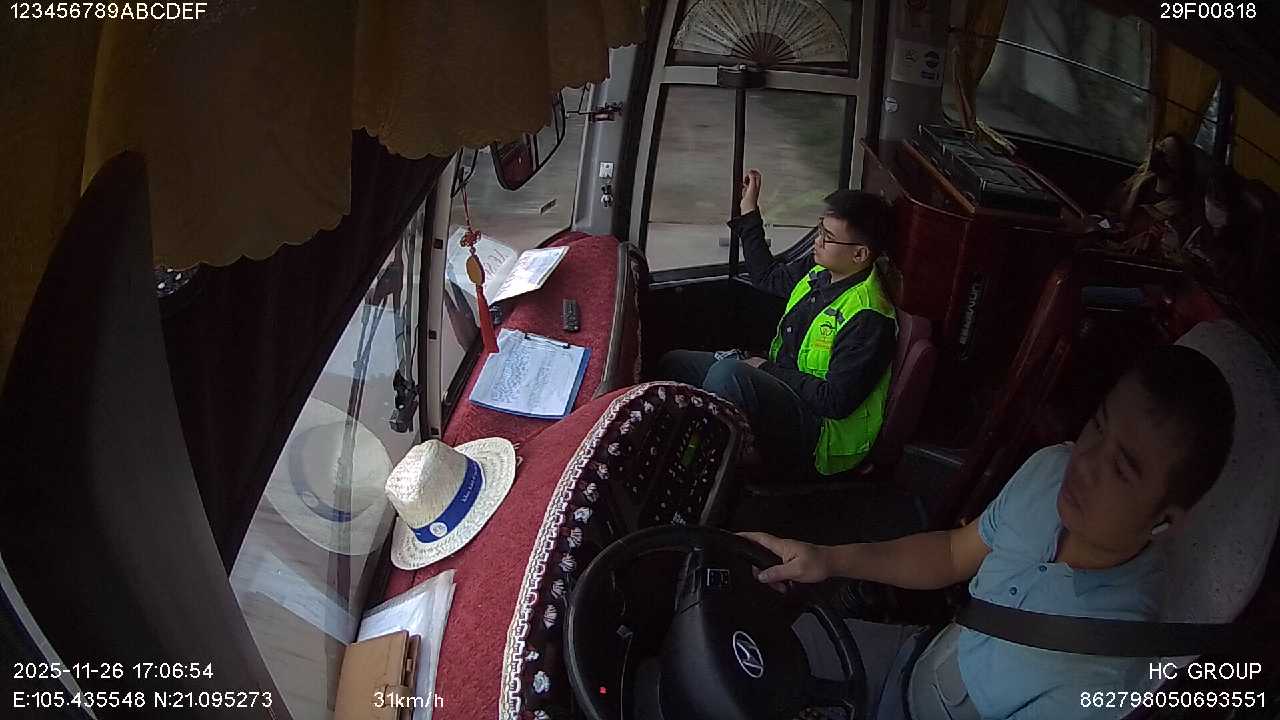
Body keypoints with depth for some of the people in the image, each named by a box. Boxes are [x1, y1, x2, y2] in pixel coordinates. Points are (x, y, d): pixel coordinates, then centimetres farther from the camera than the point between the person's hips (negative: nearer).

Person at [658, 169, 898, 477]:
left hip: (820, 433, -9)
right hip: (782, 382, 10)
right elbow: (769, 277, 22)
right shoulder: (819, 269, 2)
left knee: (728, 373, -35)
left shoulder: (868, 318, -24)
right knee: (674, 363, 5)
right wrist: (749, 213, 18)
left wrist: (768, 369, -17)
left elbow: (836, 401, -25)